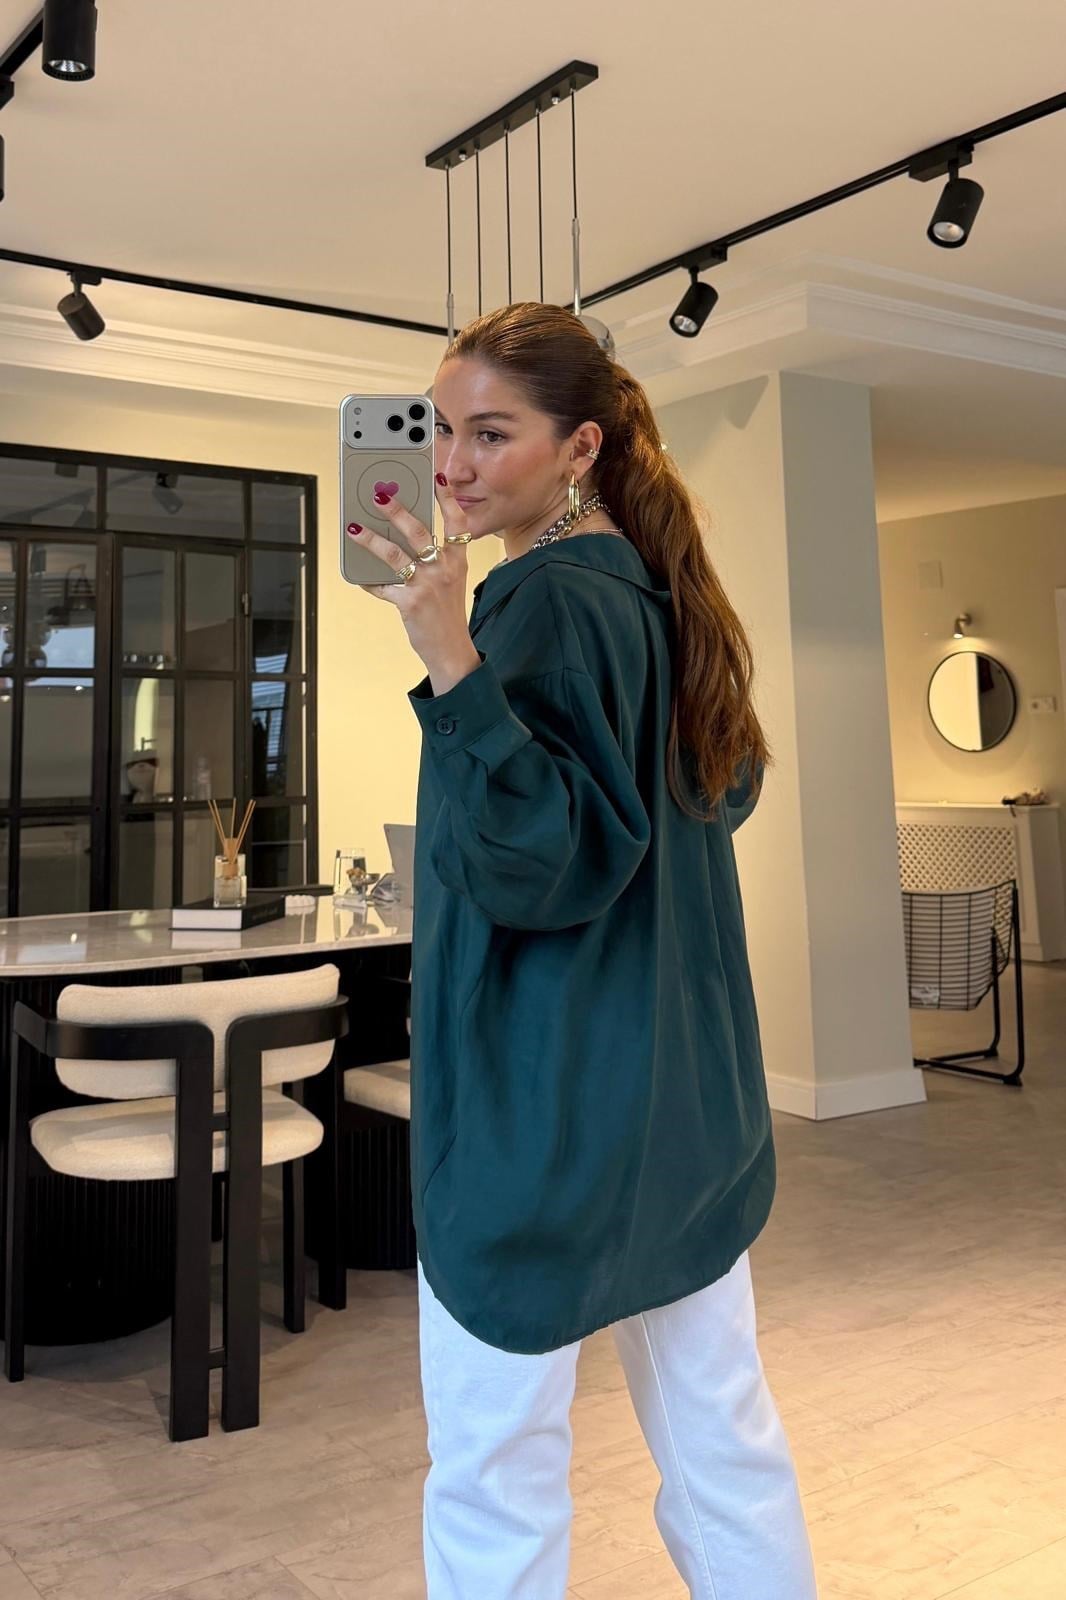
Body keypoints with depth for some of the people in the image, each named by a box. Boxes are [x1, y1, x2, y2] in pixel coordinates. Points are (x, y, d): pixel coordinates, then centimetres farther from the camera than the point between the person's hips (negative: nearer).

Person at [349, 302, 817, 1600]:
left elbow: (539, 865, -21)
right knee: (723, 1431, 19)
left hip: (549, 1101, -9)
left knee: (493, 1469, 6)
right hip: (688, 1090, 9)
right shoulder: (659, 592, 9)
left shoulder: (549, 601, -16)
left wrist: (452, 663, -30)